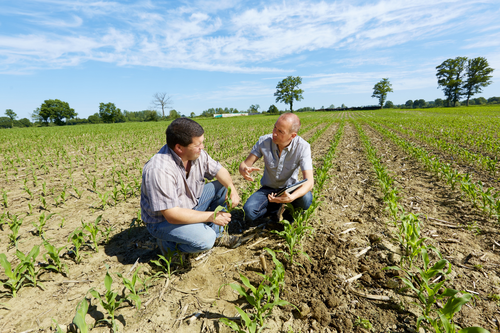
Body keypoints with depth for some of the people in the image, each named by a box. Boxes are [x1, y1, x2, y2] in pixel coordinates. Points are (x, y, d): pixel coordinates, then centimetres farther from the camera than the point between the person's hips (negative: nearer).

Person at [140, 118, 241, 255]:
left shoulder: (197, 154, -11)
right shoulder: (159, 170, -34)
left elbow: (219, 170, 1)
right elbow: (172, 215, -33)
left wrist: (232, 188, -21)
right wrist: (211, 216, -27)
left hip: (191, 205, 8)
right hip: (163, 220, -7)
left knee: (223, 187, -2)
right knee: (205, 239, -30)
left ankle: (216, 234, 9)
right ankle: (169, 244, 1)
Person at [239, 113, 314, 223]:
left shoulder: (302, 147, -23)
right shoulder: (264, 141, -17)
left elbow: (309, 181, -29)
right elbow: (245, 164, -14)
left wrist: (291, 198, -49)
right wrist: (244, 170, -41)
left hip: (289, 189, -1)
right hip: (268, 189, 1)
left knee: (306, 198, -34)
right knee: (248, 212, -25)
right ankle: (282, 208, 1)